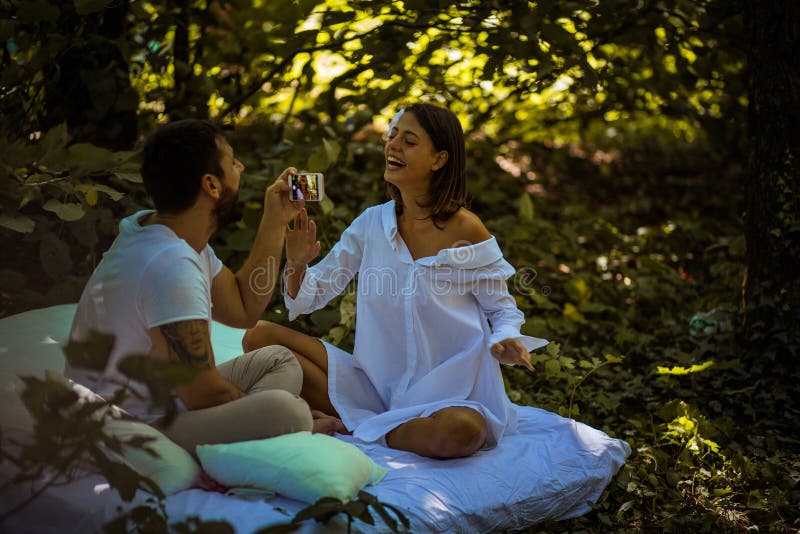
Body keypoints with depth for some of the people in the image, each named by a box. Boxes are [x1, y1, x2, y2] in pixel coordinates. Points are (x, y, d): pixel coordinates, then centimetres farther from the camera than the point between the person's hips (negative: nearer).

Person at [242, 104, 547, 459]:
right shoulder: (373, 223, 2)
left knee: (461, 431, -40)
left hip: (447, 394, -3)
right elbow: (310, 296, 5)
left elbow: (503, 309, 0)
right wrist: (297, 266, -17)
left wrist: (506, 343, -22)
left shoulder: (466, 230, -10)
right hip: (376, 385, 3)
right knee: (261, 337, -8)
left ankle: (357, 429, -13)